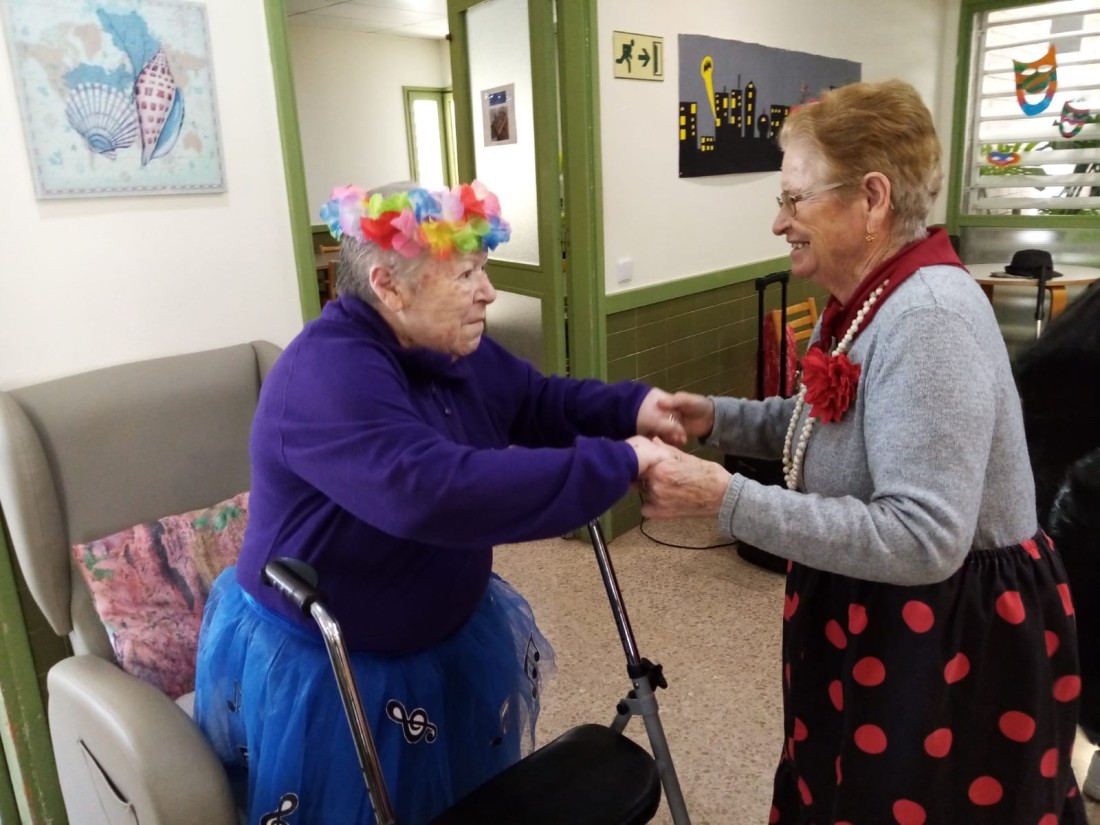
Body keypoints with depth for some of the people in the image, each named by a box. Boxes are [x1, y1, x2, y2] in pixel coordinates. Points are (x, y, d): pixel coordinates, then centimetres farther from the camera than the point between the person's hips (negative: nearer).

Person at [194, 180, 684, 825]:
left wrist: (633, 408, -13)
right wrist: (616, 463, -41)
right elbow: (438, 492, -45)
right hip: (315, 668, -8)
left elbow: (540, 401, 6)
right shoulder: (328, 374, -32)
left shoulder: (450, 350, -4)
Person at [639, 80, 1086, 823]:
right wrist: (719, 418, -2)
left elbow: (922, 540, -33)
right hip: (880, 621, 9)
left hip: (954, 643, -9)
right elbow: (835, 423, 14)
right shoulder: (868, 298, 4)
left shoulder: (927, 316, -28)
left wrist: (727, 500, -34)